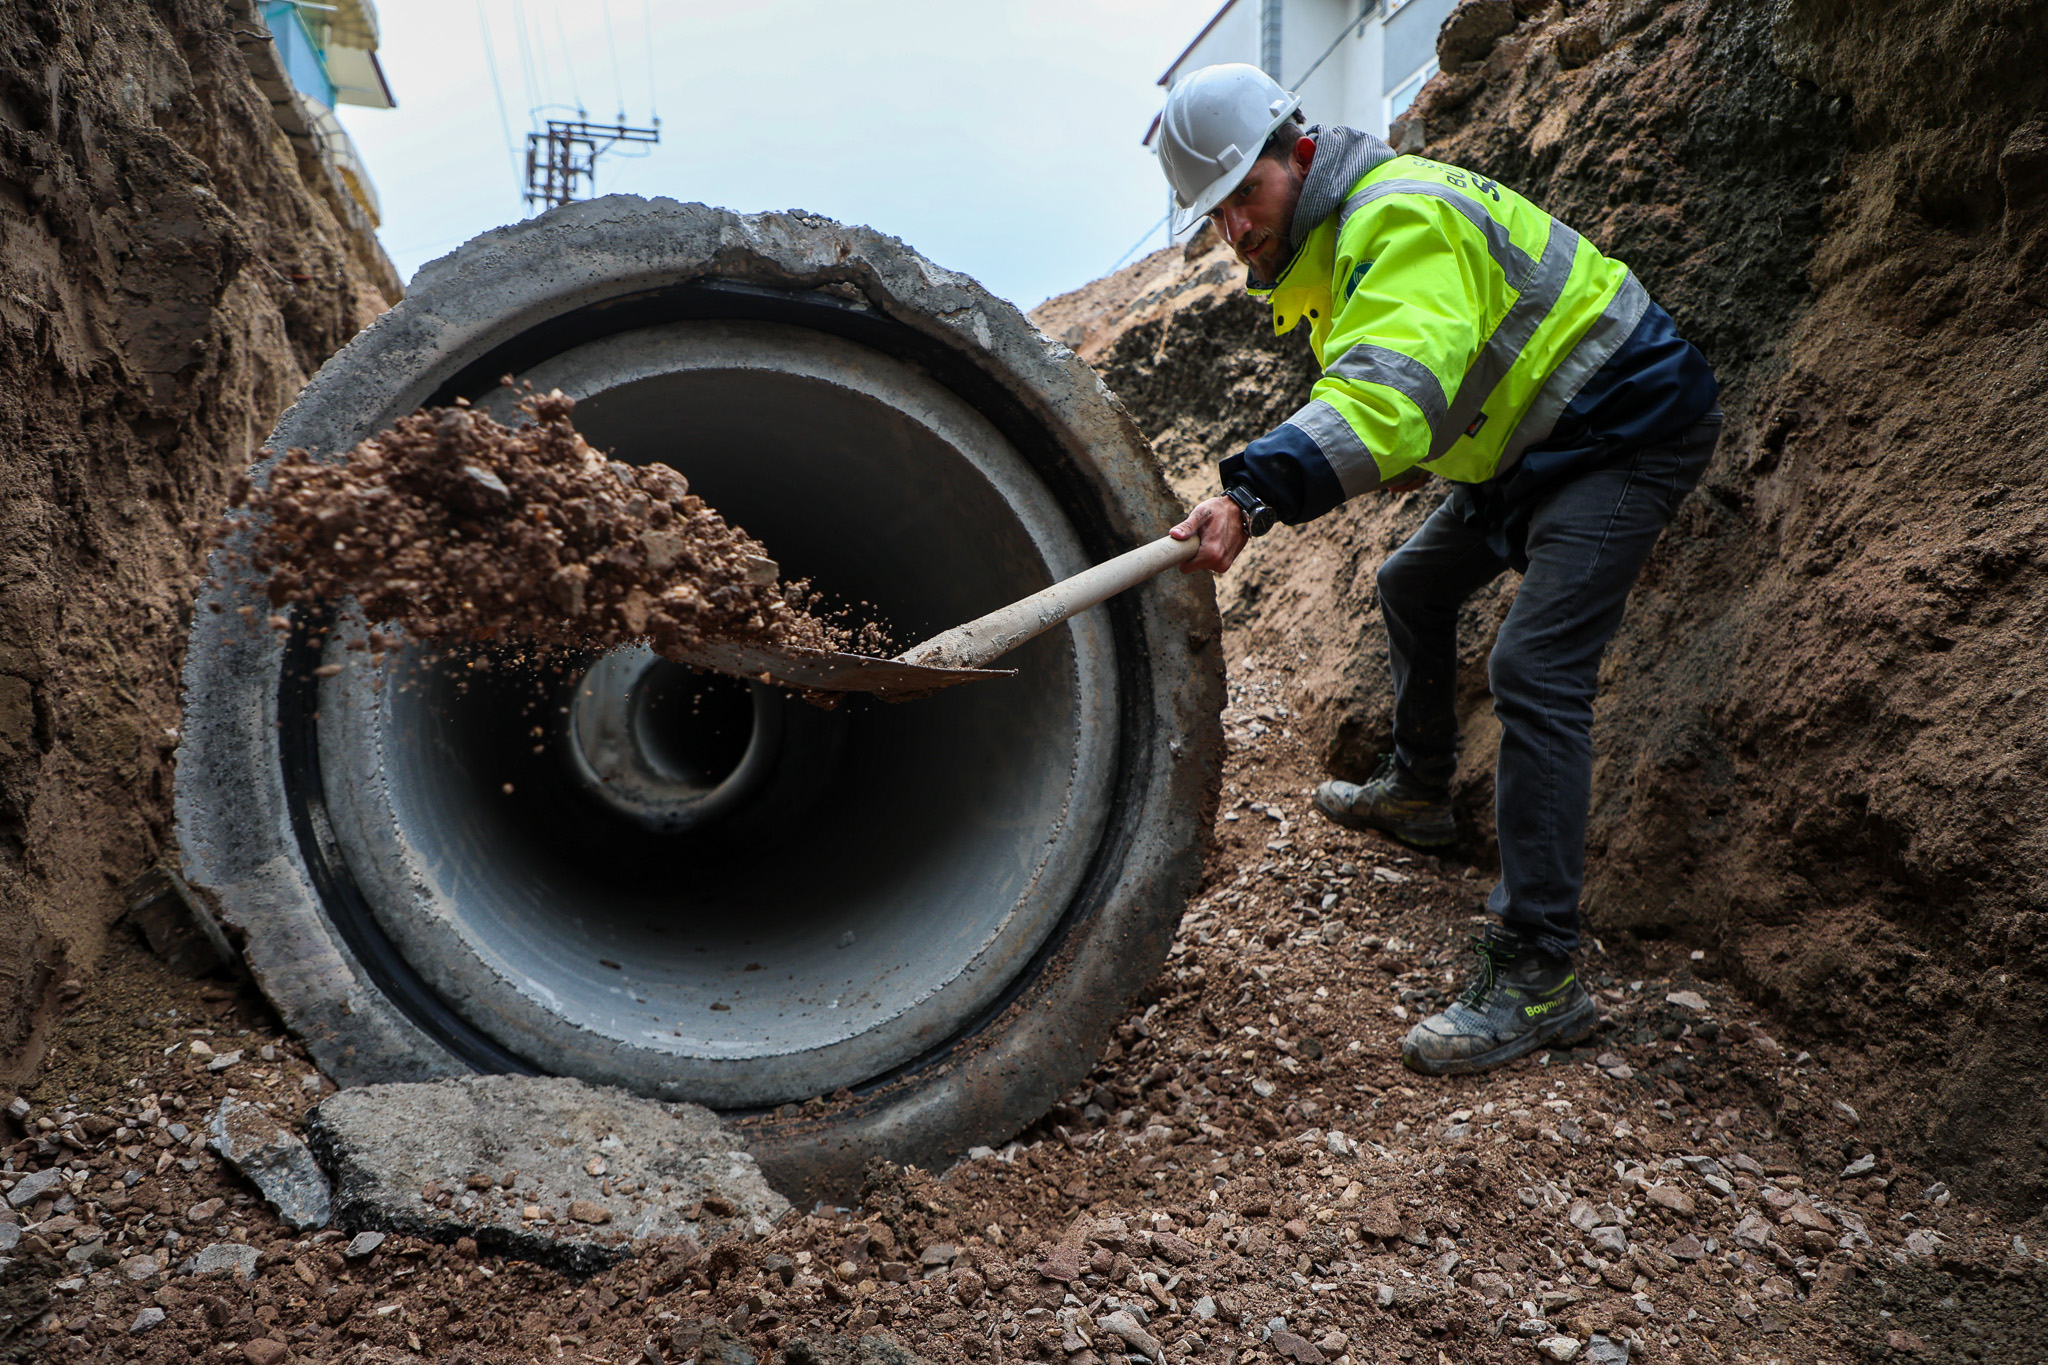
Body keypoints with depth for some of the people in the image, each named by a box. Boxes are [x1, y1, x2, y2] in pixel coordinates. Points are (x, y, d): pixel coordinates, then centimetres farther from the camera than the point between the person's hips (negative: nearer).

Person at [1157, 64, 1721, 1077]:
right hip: (1530, 442, 10)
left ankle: (1537, 977, -21)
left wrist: (1254, 496, -57)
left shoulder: (1399, 221, -26)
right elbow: (1385, 389, 18)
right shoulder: (1327, 244, 7)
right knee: (1414, 584, 20)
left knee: (1533, 671, -22)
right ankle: (1418, 793, 39)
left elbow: (1387, 391, -44)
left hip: (1625, 427, -10)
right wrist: (1401, 456, -2)